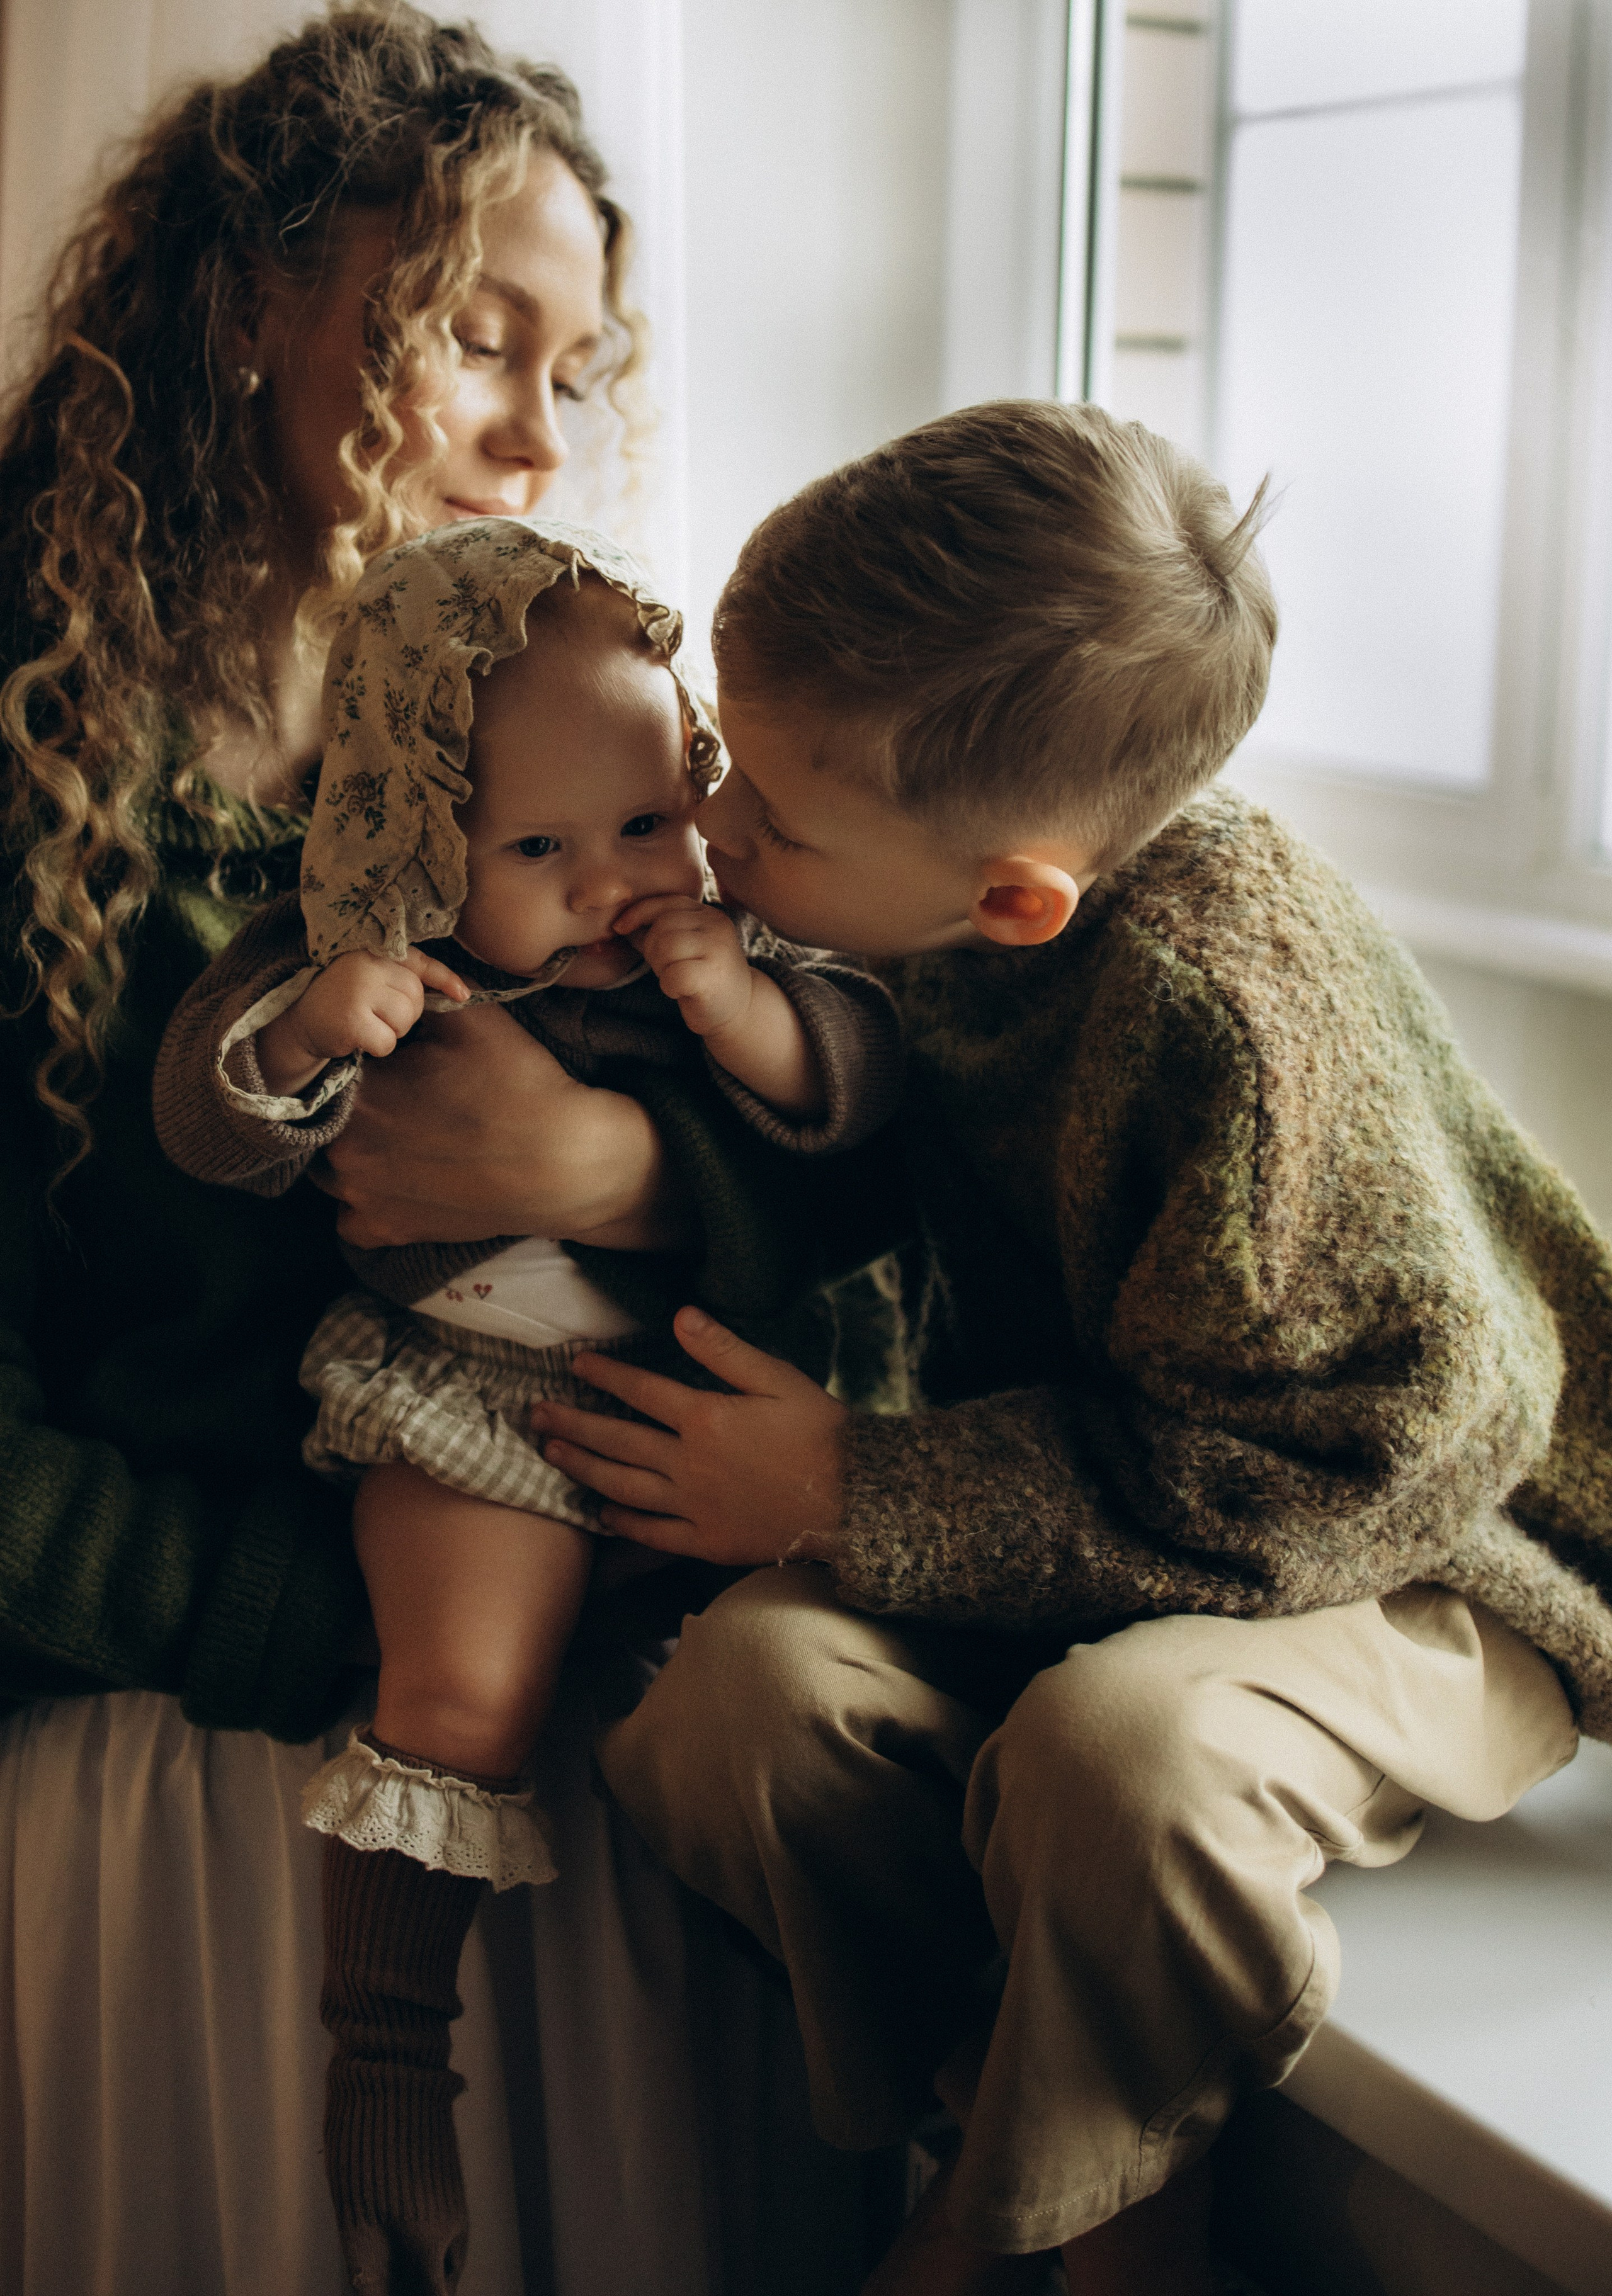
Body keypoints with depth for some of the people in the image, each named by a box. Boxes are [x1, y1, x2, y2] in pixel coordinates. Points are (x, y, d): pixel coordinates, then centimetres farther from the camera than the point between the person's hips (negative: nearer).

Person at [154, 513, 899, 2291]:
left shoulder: (735, 931, 4)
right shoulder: (357, 947, -3)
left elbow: (858, 1089, 0)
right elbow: (212, 1124, -8)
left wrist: (748, 1009, -18)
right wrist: (304, 1032, -29)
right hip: (476, 1401, -3)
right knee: (459, 1693, -19)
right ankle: (384, 2059, -2)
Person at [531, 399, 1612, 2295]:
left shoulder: (1227, 1017, -32)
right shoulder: (928, 898, -7)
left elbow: (1365, 1452, -28)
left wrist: (858, 1500, -25)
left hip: (1429, 1559, -6)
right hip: (1091, 1508, 6)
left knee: (1120, 1753, -37)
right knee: (745, 1687, -22)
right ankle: (993, 2108, 4)